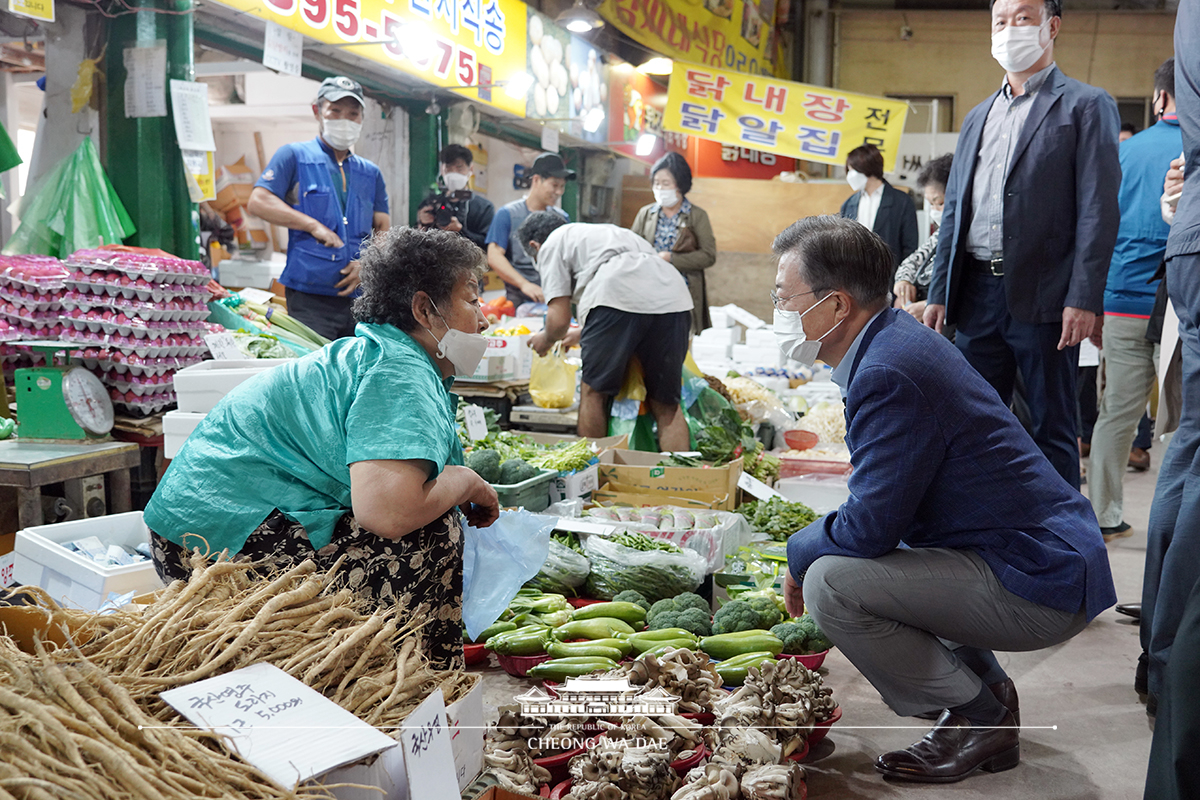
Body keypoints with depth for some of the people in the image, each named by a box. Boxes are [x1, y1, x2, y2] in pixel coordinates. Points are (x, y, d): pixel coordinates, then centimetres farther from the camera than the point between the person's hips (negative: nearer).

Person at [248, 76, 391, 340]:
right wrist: (314, 226, -12)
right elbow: (258, 202, -5)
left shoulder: (370, 173, 20)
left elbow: (384, 229, 18)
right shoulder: (294, 156, 7)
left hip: (359, 297, 4)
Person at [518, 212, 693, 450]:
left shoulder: (552, 245, 20)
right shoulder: (602, 232, 42)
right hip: (675, 298, 7)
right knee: (666, 405, 13)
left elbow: (559, 319, 8)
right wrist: (580, 335, 62)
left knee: (594, 391, 14)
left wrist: (546, 339, 31)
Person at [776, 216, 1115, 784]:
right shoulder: (897, 337, 8)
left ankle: (979, 719, -1)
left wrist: (800, 551, -3)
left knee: (830, 581, -21)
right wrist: (813, 543, 14)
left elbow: (870, 526, -22)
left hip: (1039, 586, -10)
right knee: (834, 553, 24)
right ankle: (987, 687, 23)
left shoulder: (889, 375, -24)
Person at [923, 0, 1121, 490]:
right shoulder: (978, 117, 20)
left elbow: (1099, 210, -7)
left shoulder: (1086, 106, 2)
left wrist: (1084, 299, -15)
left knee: (1053, 430, 2)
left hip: (1043, 296, -5)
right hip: (977, 292, 6)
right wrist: (938, 293, 11)